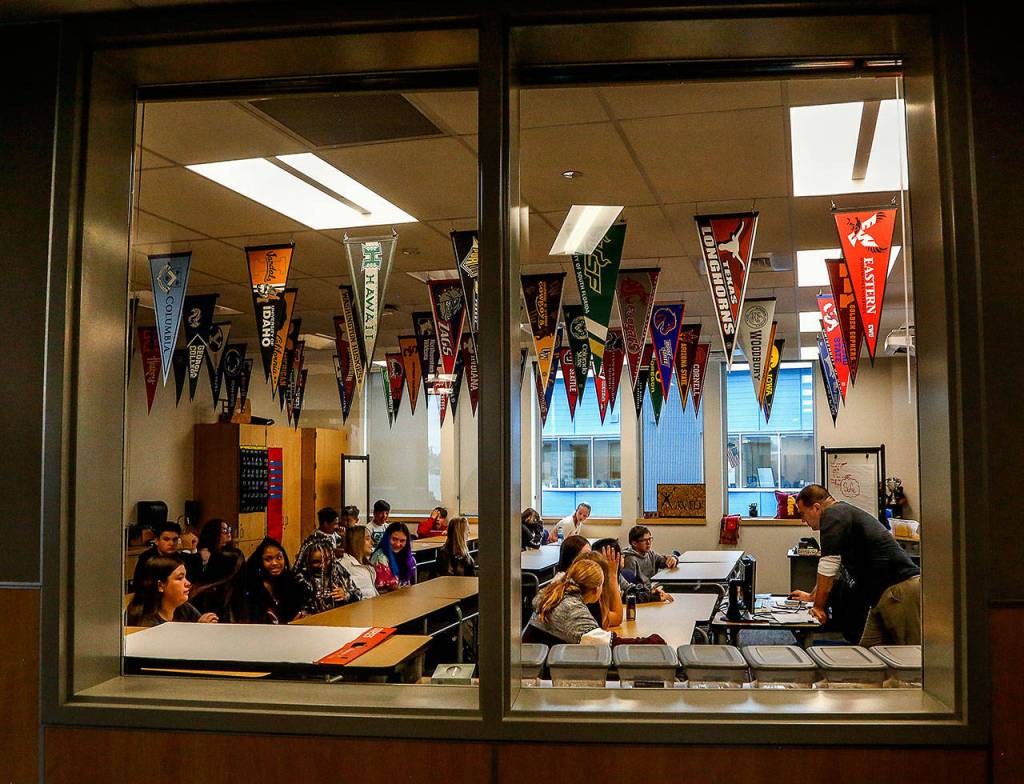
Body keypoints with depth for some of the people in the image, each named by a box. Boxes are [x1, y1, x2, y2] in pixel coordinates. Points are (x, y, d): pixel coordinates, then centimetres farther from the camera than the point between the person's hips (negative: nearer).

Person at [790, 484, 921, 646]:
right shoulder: (843, 513, 23)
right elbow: (831, 568, 36)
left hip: (900, 590, -10)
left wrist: (818, 607, -2)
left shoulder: (833, 516, -9)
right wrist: (812, 596, 47)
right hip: (883, 595, 10)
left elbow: (828, 566, -13)